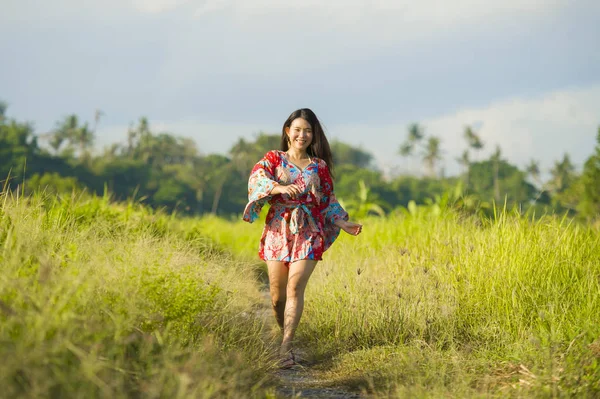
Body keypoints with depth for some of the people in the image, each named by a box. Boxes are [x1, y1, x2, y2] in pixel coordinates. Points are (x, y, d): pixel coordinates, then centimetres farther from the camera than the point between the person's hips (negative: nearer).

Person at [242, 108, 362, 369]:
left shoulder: (319, 166, 12)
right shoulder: (273, 158, 7)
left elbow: (329, 201, 16)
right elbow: (256, 177, -13)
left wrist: (343, 224, 1)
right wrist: (278, 187, -31)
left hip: (308, 233, 0)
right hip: (278, 232, 0)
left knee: (295, 288, -15)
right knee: (277, 294, 1)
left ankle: (286, 347, -18)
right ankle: (285, 333, 26)